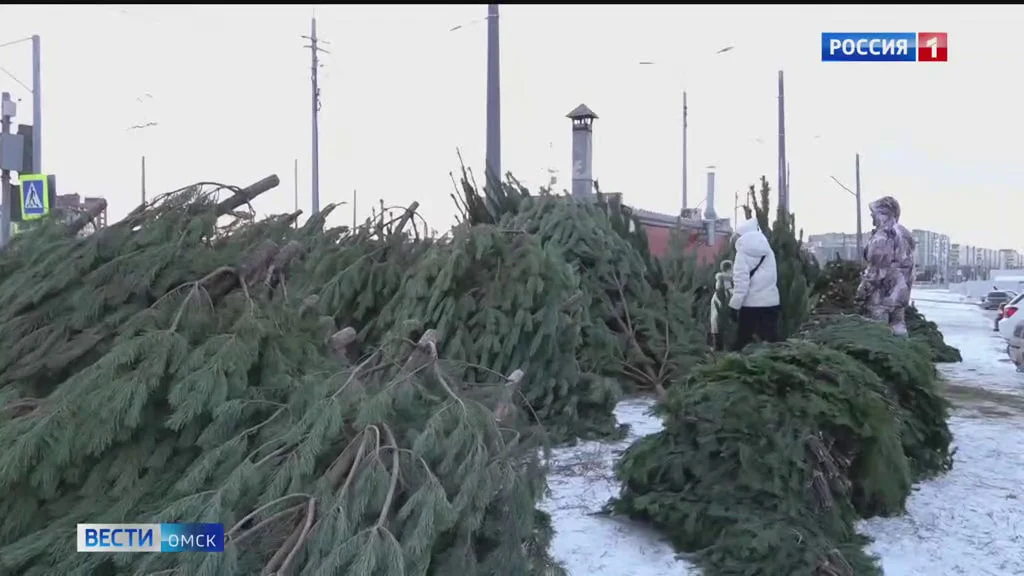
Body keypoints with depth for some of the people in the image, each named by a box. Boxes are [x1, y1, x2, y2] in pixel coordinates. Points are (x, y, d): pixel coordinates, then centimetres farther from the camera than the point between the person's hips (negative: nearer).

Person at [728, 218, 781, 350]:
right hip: (771, 302, 5)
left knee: (742, 342, 3)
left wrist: (734, 305, -13)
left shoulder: (743, 253, -7)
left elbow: (741, 282, -15)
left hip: (750, 304, -5)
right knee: (771, 340, 7)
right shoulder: (768, 251, 11)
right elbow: (773, 278, 13)